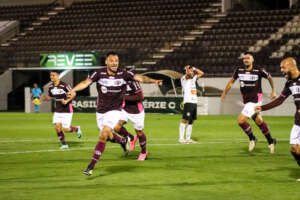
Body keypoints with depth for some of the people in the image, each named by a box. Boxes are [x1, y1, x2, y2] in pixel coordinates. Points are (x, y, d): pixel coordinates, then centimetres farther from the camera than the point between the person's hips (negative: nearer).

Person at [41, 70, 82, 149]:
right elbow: (50, 97, 15)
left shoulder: (64, 85, -18)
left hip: (67, 111, -5)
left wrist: (67, 101, -25)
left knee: (65, 129, -6)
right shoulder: (51, 87, 1)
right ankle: (64, 144, 11)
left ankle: (76, 129, 27)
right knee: (57, 127, -6)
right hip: (58, 111, 5)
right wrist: (44, 98, -7)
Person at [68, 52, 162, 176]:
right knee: (109, 136, 15)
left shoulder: (123, 74, -9)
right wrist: (74, 90, -37)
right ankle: (123, 141, 51)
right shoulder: (99, 73, -9)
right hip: (100, 111, 3)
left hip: (114, 110, -3)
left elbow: (140, 78, -15)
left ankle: (91, 166, -14)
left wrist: (153, 81, -31)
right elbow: (86, 82, -20)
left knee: (103, 135, -17)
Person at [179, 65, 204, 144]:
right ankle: (181, 139, -10)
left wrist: (194, 68, 17)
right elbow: (188, 74, -19)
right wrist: (187, 68, -3)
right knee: (185, 120, -9)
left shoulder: (193, 78, 19)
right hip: (188, 102, -7)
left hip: (194, 101, 7)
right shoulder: (184, 78, -1)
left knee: (191, 121, 7)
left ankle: (188, 138, 10)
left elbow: (201, 73, 24)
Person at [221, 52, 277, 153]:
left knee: (241, 120, -15)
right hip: (246, 100, 5)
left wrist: (273, 91, 10)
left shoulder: (259, 70, -12)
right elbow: (232, 81, 15)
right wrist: (224, 93, 15)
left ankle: (252, 138, 7)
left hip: (255, 99, -5)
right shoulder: (239, 70, 0)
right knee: (259, 121, 12)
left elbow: (269, 77, 5)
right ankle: (270, 141, 26)